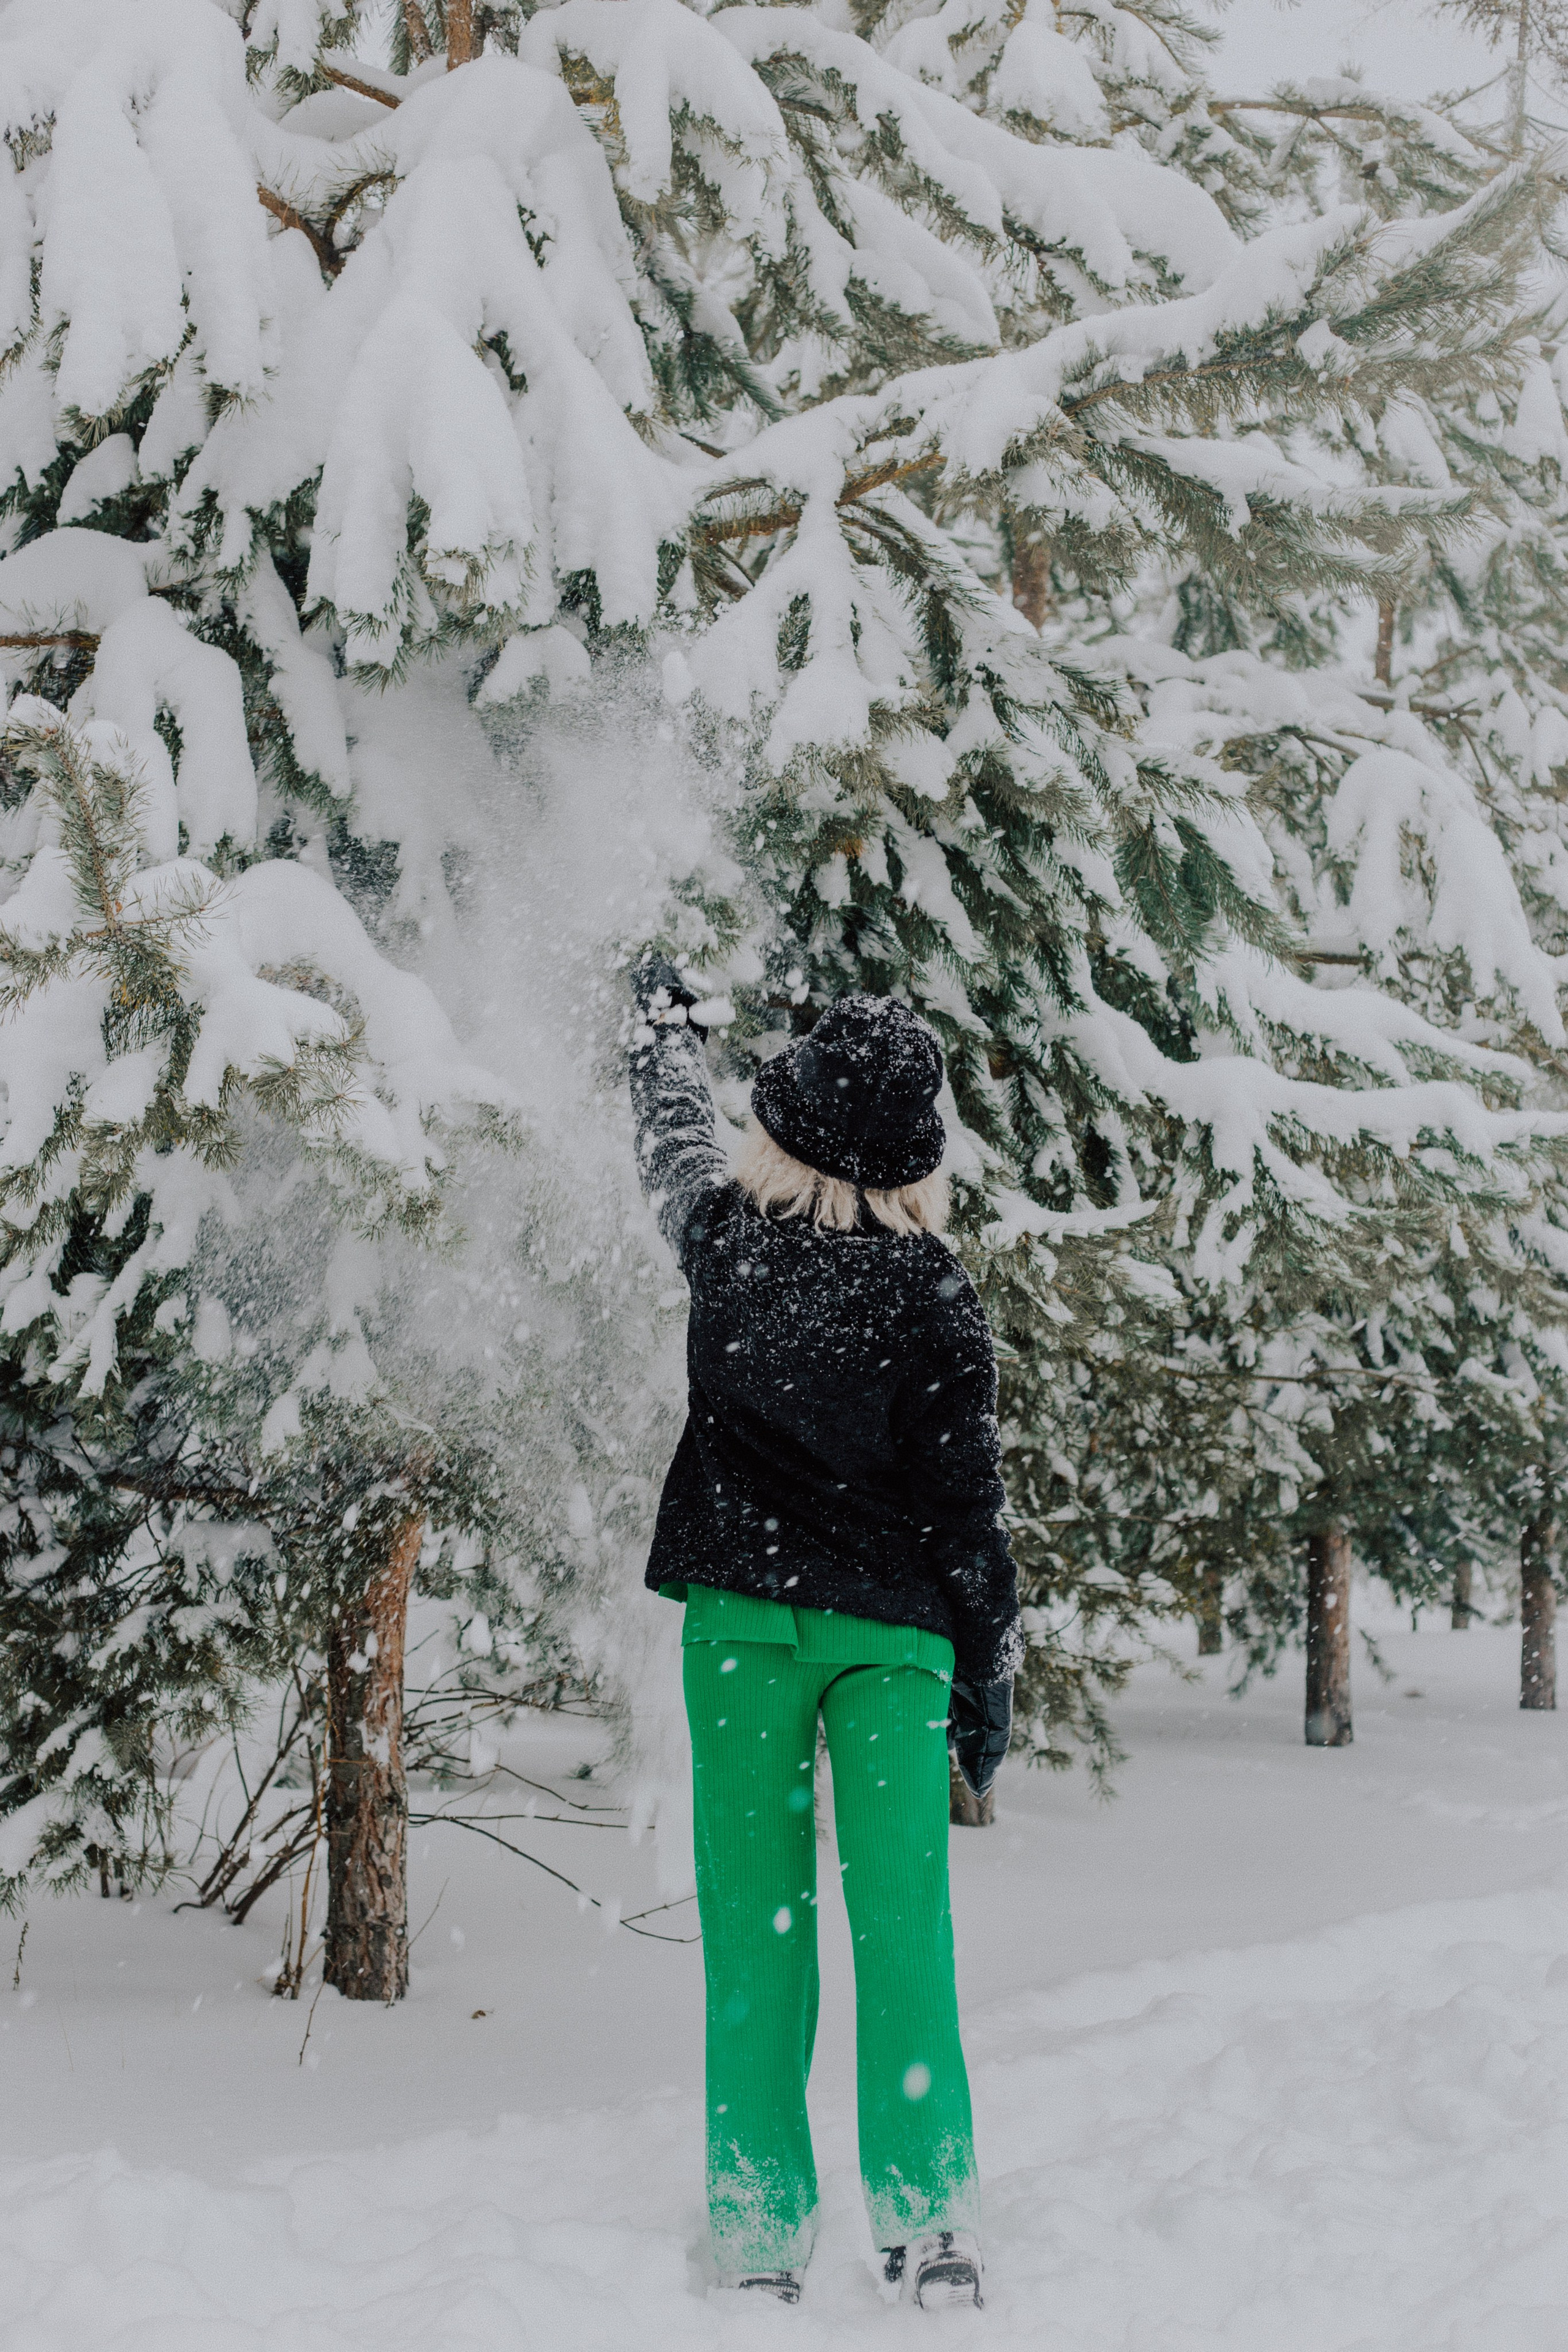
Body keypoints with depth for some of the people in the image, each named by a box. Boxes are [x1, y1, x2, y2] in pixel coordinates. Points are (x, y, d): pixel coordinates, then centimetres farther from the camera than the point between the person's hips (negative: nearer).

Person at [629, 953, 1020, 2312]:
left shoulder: (728, 1238, 0)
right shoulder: (931, 1293, -7)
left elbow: (675, 1139, 24)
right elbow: (967, 1503, -4)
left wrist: (666, 1019, 44)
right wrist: (992, 1678, 6)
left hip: (741, 1614, 2)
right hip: (891, 1632, -2)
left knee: (755, 1926, 5)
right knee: (902, 1925, 0)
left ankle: (761, 2232, 9)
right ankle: (929, 2222, 0)